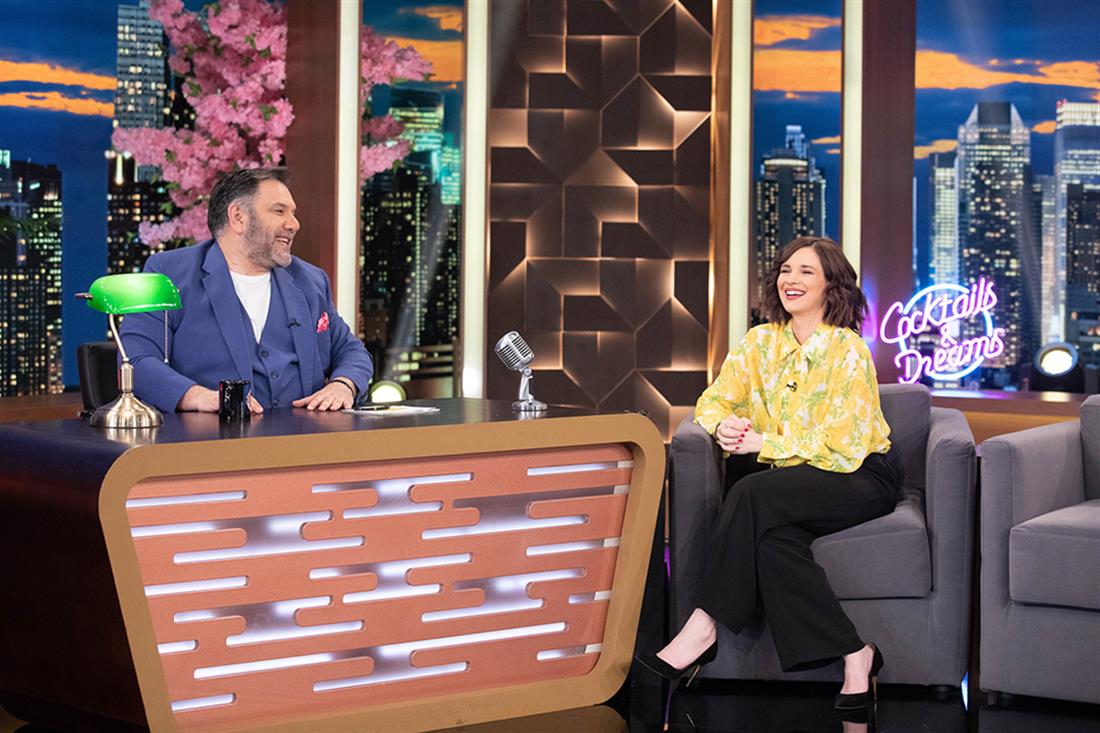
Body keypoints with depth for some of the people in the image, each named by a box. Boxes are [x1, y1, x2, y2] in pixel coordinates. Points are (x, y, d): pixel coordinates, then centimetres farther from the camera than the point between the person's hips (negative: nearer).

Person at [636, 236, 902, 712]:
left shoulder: (848, 351, -15)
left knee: (753, 494, -32)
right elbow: (714, 401, 4)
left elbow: (840, 447, -20)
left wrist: (762, 444, -26)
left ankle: (703, 628, -30)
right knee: (774, 535, -30)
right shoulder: (762, 341, 4)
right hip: (796, 477, 6)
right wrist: (724, 425, -21)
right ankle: (853, 655, -27)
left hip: (861, 477, -6)